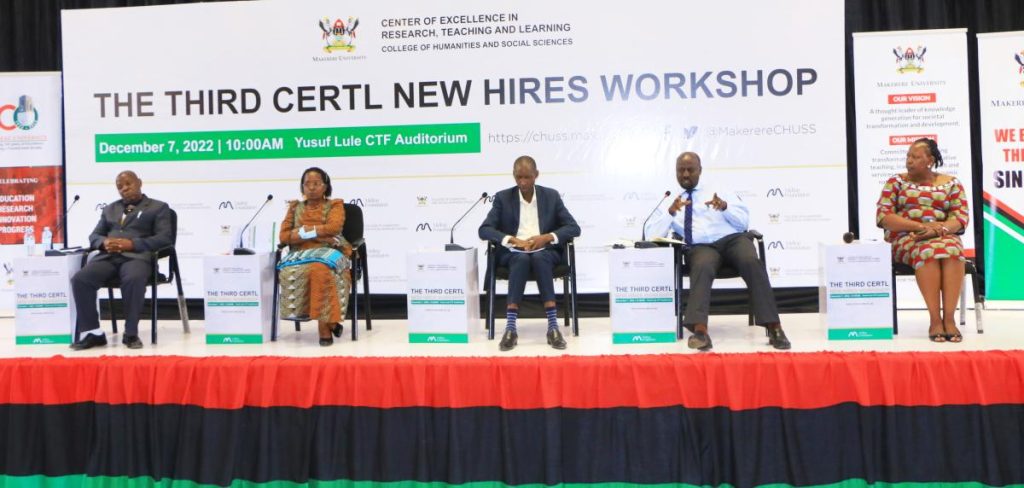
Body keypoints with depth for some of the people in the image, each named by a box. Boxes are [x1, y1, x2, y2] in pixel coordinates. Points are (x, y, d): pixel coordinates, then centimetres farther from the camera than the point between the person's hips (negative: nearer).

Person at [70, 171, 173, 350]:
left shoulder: (158, 207, 14)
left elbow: (164, 238, 0)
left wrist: (132, 244, -13)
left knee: (134, 279, -39)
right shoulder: (109, 209, 30)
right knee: (80, 279, -25)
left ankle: (131, 333, -27)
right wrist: (104, 242, -3)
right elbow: (94, 236, 24)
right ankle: (92, 332, -16)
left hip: (136, 256, -5)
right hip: (108, 256, 5)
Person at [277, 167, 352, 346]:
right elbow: (284, 237, 6)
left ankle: (324, 325, -27)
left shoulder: (335, 205, 12)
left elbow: (333, 227, -9)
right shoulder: (295, 207, 20)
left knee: (319, 270, -39)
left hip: (328, 252, -3)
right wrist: (318, 234, -5)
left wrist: (302, 231, -3)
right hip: (300, 254, 3)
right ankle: (328, 322, -22)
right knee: (290, 272, -33)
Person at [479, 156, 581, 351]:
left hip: (545, 251, 0)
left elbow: (574, 228, 3)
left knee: (539, 258, -36)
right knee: (522, 258, -36)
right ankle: (510, 327, -42)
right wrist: (512, 240, -18)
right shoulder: (503, 197, 7)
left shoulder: (551, 196, 9)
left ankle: (553, 326, -41)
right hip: (513, 252, 0)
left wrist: (547, 237, -15)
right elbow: (484, 229, -2)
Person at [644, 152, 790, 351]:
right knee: (702, 267, -37)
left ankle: (773, 327, -32)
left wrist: (725, 207, -9)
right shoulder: (670, 203, 18)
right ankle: (699, 329, -52)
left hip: (732, 239, 1)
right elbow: (652, 234, 5)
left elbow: (744, 221, 12)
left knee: (752, 262, -32)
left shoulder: (719, 191, 20)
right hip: (701, 247, -1)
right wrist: (670, 212, -12)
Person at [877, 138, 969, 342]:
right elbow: (883, 217, -3)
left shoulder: (951, 183, 13)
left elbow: (961, 218, 3)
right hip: (905, 239, -1)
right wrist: (920, 226, -16)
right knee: (928, 250, -37)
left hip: (944, 237, 2)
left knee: (952, 249, -35)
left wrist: (939, 229, -18)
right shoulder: (896, 182, 9)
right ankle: (935, 319, -36)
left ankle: (949, 317, -37)